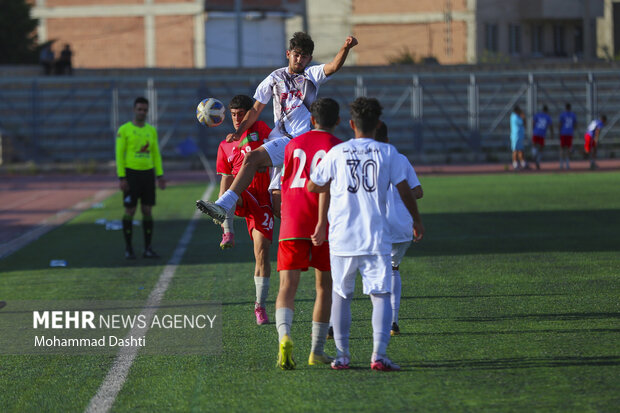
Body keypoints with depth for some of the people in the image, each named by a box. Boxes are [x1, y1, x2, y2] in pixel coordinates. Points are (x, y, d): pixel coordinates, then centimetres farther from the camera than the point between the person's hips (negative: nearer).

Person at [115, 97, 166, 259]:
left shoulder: (151, 130, 10)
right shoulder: (124, 130, -5)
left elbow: (156, 154, 13)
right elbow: (119, 154, -7)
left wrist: (160, 176, 4)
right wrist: (121, 178, -14)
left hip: (148, 174, 4)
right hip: (131, 174, -4)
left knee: (148, 211, 2)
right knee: (130, 211, -4)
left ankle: (148, 249, 7)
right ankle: (128, 249, 6)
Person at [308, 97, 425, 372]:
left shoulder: (337, 153, 2)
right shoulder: (387, 152, 1)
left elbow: (312, 187, 11)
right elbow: (404, 190, 5)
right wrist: (417, 221, 19)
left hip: (342, 238, 1)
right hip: (376, 237, -1)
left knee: (341, 295, 13)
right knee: (380, 295, 0)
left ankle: (342, 355, 12)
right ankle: (379, 354, -14)